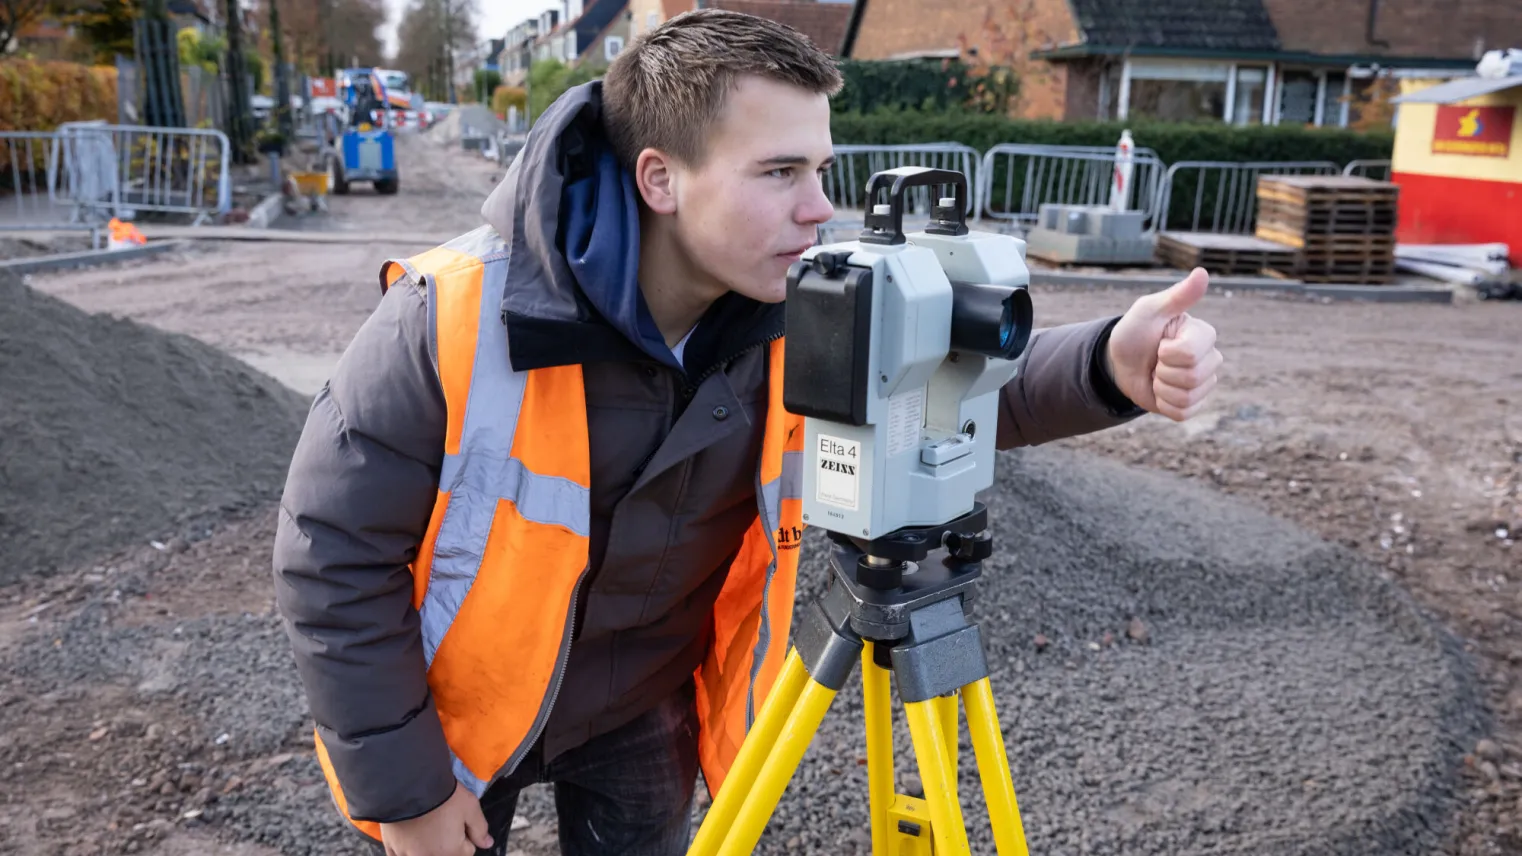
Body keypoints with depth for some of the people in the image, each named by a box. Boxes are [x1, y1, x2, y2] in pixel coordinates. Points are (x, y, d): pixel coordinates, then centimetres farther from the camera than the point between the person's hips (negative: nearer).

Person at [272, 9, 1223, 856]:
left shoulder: (801, 318, -17)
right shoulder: (455, 317, -29)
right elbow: (334, 557, -20)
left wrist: (1110, 366, -32)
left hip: (645, 712, 3)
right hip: (460, 709, -2)